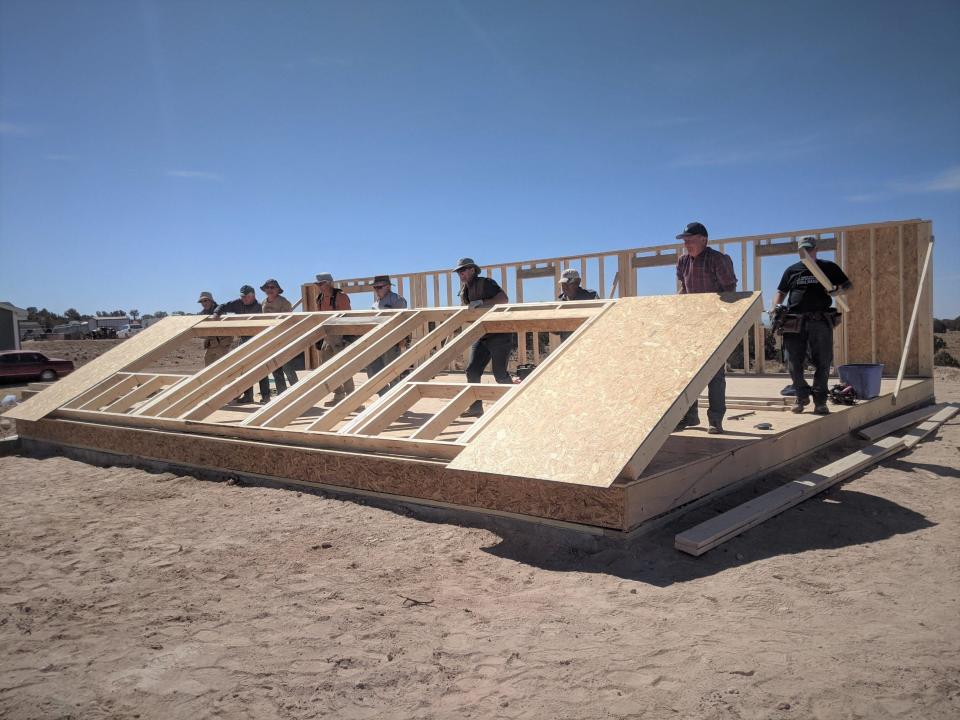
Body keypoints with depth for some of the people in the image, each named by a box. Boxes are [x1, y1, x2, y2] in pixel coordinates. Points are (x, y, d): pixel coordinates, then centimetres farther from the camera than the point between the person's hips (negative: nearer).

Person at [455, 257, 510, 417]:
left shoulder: (486, 283, -8)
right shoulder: (464, 291, 16)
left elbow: (504, 298, -20)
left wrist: (481, 302, -24)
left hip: (499, 333, -8)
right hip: (480, 336, 8)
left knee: (500, 373, -8)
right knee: (472, 370, -3)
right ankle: (475, 407, 4)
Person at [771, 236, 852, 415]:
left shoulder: (829, 268, 11)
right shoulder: (791, 271, 15)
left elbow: (849, 284, 15)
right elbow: (781, 292, 20)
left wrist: (839, 289, -8)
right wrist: (776, 306, 0)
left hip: (821, 321, -1)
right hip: (795, 322, 1)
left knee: (823, 363, -1)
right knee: (793, 362, 1)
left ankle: (820, 401, 9)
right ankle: (802, 395, 21)